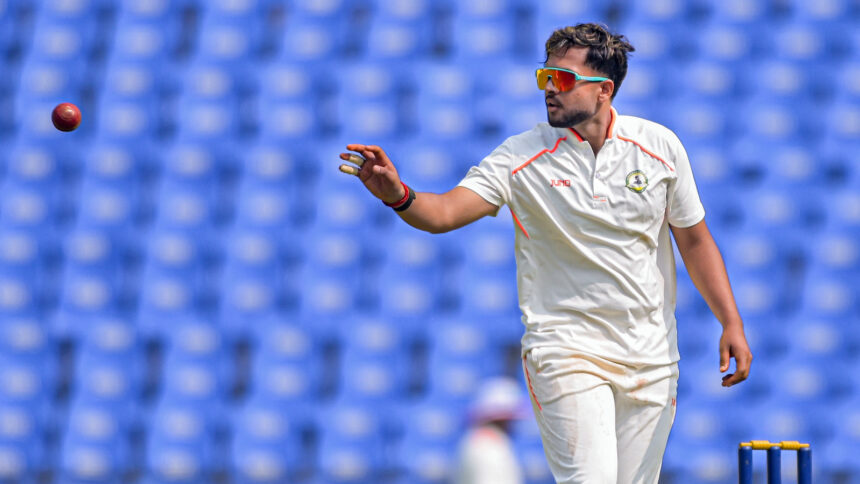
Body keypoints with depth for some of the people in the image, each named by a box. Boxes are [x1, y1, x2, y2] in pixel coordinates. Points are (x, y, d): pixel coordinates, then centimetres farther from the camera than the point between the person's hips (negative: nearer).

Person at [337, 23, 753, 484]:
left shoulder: (660, 146, 1)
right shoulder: (521, 157, -7)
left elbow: (694, 239, 10)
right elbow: (444, 212, -19)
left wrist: (731, 323, 5)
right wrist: (398, 196, -40)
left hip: (650, 359, 3)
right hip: (566, 350, -3)